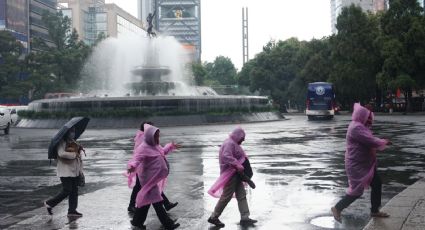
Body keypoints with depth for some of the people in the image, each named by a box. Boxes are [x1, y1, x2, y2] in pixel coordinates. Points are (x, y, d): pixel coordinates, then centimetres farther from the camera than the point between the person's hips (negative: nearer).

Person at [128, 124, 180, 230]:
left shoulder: (155, 145, 9)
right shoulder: (143, 148, -20)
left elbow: (162, 151, 29)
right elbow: (137, 159, -32)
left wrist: (171, 146, 38)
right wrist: (132, 166, -52)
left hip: (155, 178, 10)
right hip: (149, 178, -10)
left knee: (146, 199, 15)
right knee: (157, 201, -3)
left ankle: (137, 221, 26)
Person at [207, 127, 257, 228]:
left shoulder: (234, 144, 17)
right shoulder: (229, 143, -16)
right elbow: (226, 156, -31)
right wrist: (237, 165, -37)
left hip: (236, 174, 11)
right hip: (230, 174, -11)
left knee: (242, 195, 8)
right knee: (226, 196, -5)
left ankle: (245, 218, 10)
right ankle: (214, 217, 5)